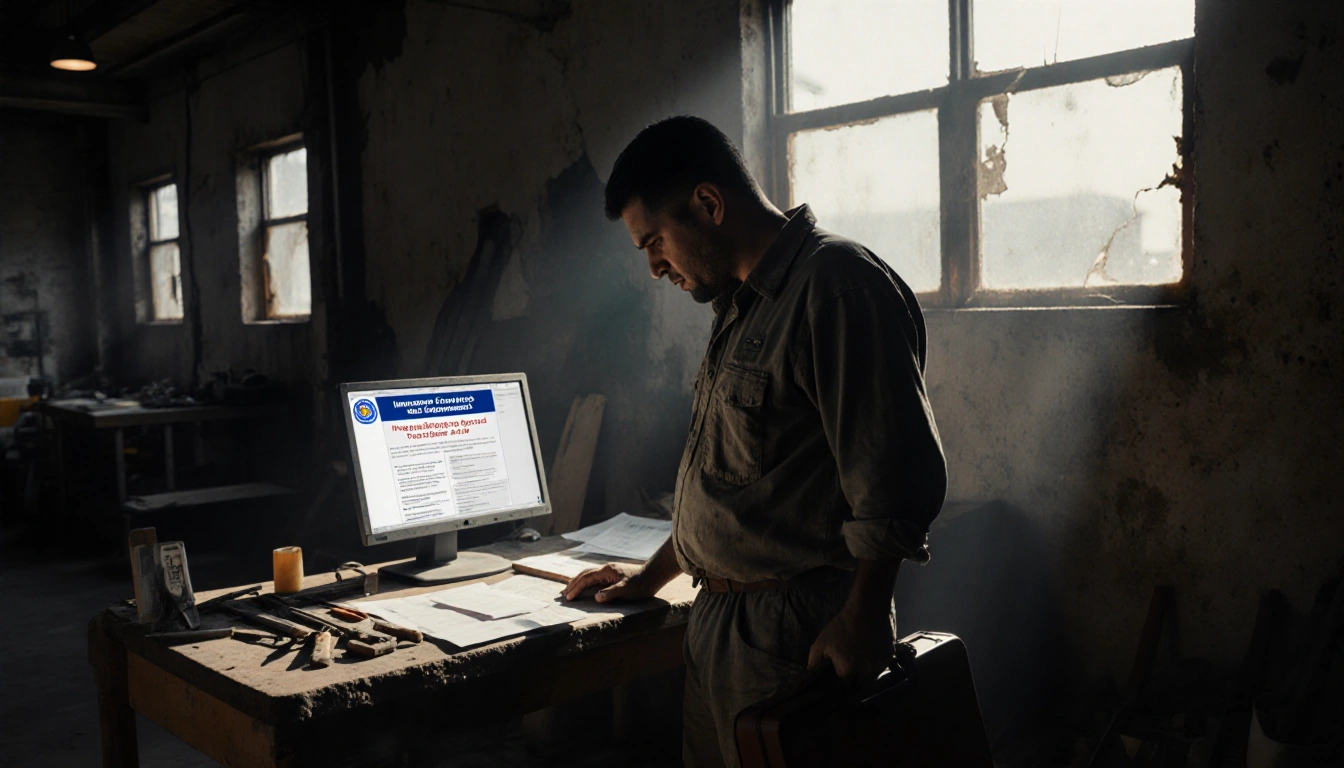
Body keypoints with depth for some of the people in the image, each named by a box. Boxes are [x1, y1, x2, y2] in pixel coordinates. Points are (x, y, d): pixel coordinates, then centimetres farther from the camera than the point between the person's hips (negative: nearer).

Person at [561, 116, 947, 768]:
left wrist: (862, 617, -22)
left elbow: (896, 477, -22)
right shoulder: (742, 305, 16)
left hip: (795, 629, -9)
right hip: (715, 616, 9)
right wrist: (652, 577, 26)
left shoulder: (836, 283, -15)